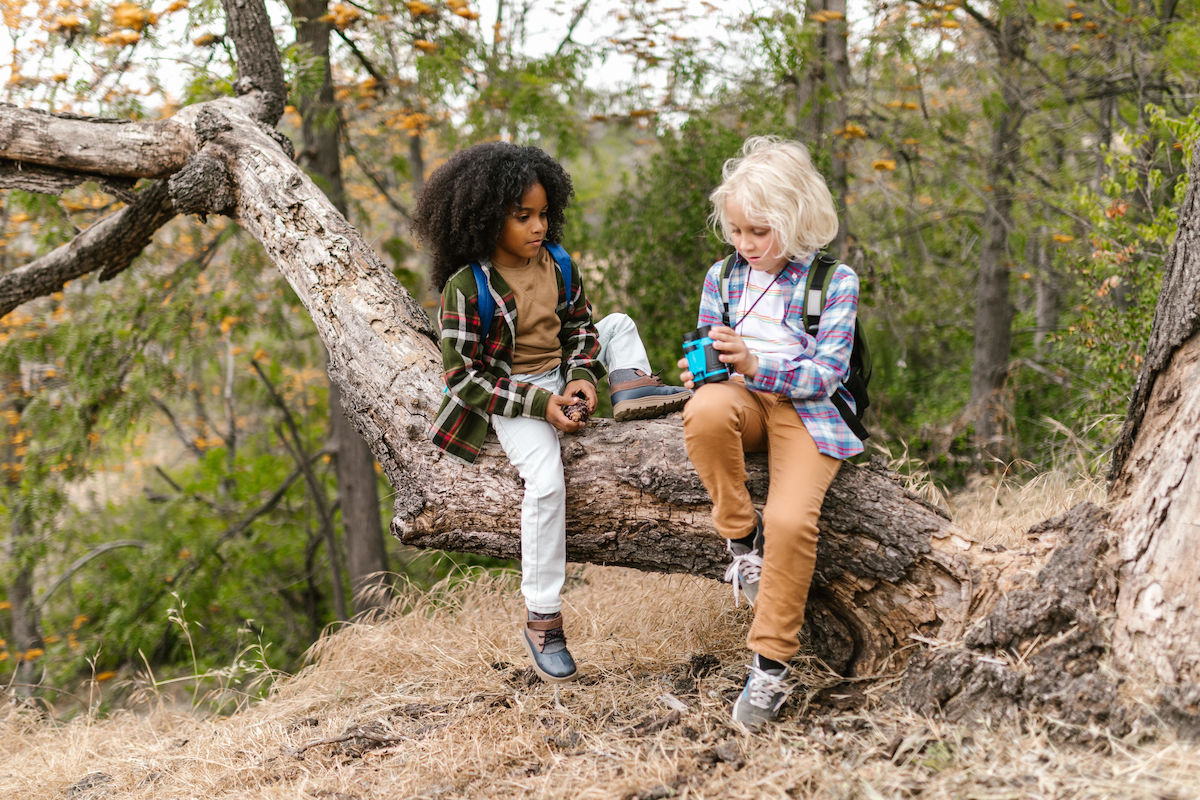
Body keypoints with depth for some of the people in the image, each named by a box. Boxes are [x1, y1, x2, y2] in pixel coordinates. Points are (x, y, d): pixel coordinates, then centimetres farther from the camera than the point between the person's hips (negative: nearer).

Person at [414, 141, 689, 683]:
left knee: (618, 326, 15)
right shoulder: (466, 287, -19)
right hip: (511, 398, -7)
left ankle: (633, 390, -19)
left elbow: (579, 326, 12)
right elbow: (462, 375, -19)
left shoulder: (556, 263, -1)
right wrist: (539, 405, -25)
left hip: (558, 379, 7)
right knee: (546, 483, -26)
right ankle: (542, 622, -17)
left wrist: (581, 376, -10)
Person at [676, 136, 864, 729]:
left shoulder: (835, 282, -3)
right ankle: (741, 535, -14)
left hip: (807, 410, -3)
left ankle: (772, 662, -15)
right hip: (743, 397, 3)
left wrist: (755, 364, -24)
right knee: (705, 411, -37)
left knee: (791, 518, -30)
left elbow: (827, 371, -9)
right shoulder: (722, 277, 11)